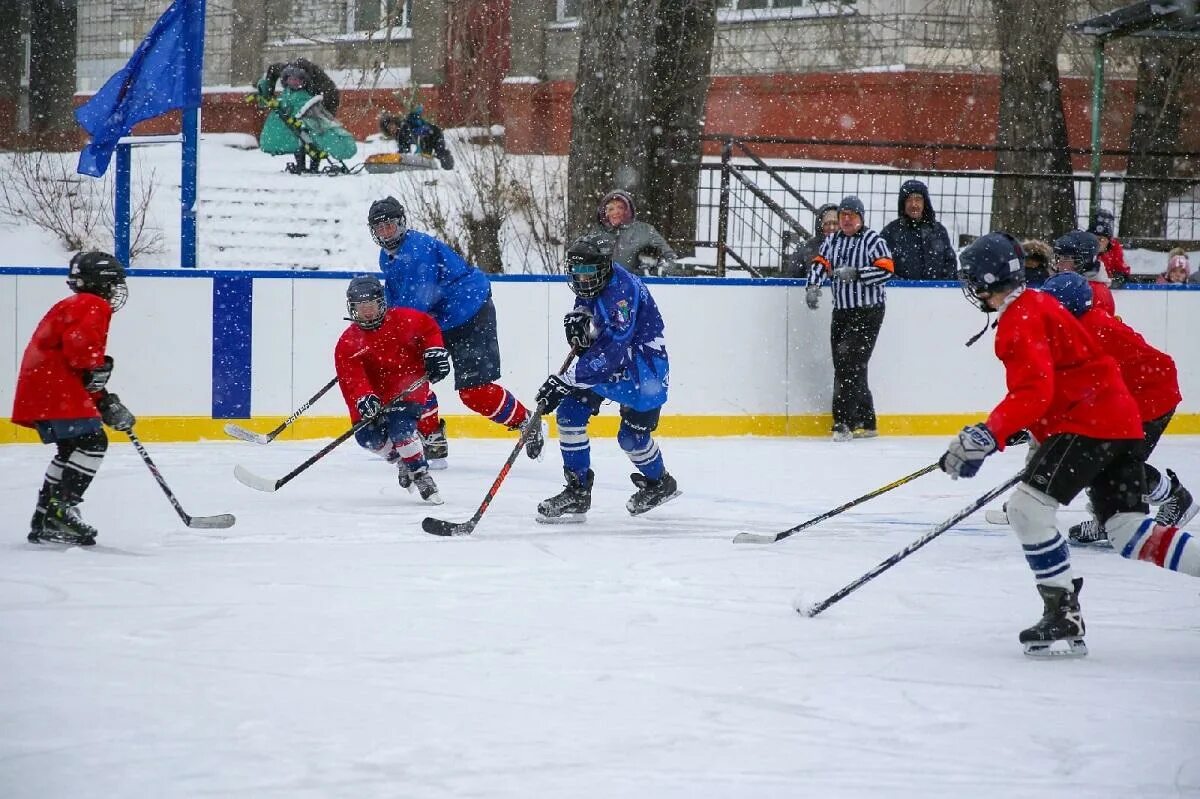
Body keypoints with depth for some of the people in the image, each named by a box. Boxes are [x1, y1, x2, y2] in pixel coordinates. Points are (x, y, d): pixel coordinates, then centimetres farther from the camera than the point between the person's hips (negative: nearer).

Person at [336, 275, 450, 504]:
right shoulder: (347, 344, -7)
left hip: (409, 387, -3)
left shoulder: (402, 320, -8)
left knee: (400, 427, -27)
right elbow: (350, 377, -19)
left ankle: (421, 474, -11)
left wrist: (435, 352, -4)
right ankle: (402, 460, 15)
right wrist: (363, 399, -36)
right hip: (376, 395, 3)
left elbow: (428, 328, 10)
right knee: (368, 436, -13)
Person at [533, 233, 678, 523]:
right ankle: (577, 491, 0)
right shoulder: (594, 283, -6)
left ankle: (659, 483, 29)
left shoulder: (621, 289, -32)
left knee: (633, 436, -3)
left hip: (643, 365, -8)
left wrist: (565, 381, -40)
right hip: (605, 359, 8)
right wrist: (578, 317, -5)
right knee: (570, 411, -7)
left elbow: (610, 353, -37)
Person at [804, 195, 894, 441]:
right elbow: (820, 264, 4)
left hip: (868, 312, -7)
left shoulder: (873, 240, -8)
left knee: (850, 364, -14)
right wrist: (812, 286, -16)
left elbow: (886, 271, -16)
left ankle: (844, 422, -15)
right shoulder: (832, 241, 12)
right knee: (846, 367, 8)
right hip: (841, 312, 7)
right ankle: (866, 423, 17)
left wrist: (855, 274, -26)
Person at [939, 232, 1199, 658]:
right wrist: (1007, 429, 32)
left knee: (1027, 507, -14)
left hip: (1087, 422, -10)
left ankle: (1064, 617, -14)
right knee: (1130, 532, 7)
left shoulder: (1020, 319, -12)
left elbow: (1034, 392, -25)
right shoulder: (1038, 305, 20)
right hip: (1116, 416, 10)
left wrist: (988, 435, -33)